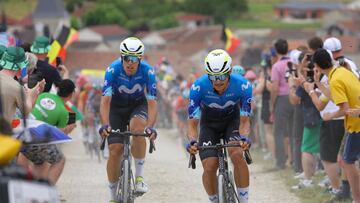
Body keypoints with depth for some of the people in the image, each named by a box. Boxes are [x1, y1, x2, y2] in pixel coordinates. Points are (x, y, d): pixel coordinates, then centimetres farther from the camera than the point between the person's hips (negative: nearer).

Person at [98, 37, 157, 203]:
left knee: (138, 127, -33)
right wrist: (105, 124, -48)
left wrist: (150, 126, -45)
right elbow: (105, 100, -33)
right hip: (117, 107, 0)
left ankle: (139, 176, -20)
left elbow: (152, 102, -29)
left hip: (138, 105, 0)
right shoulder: (113, 69, -27)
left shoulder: (147, 71, -26)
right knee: (115, 149, -11)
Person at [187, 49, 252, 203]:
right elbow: (192, 122, -25)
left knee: (237, 154, -28)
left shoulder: (243, 85, -30)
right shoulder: (198, 87, -30)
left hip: (232, 121, -1)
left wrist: (244, 137, -45)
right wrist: (193, 141, -45)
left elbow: (244, 120, -24)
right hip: (209, 125, 1)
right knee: (209, 167, -16)